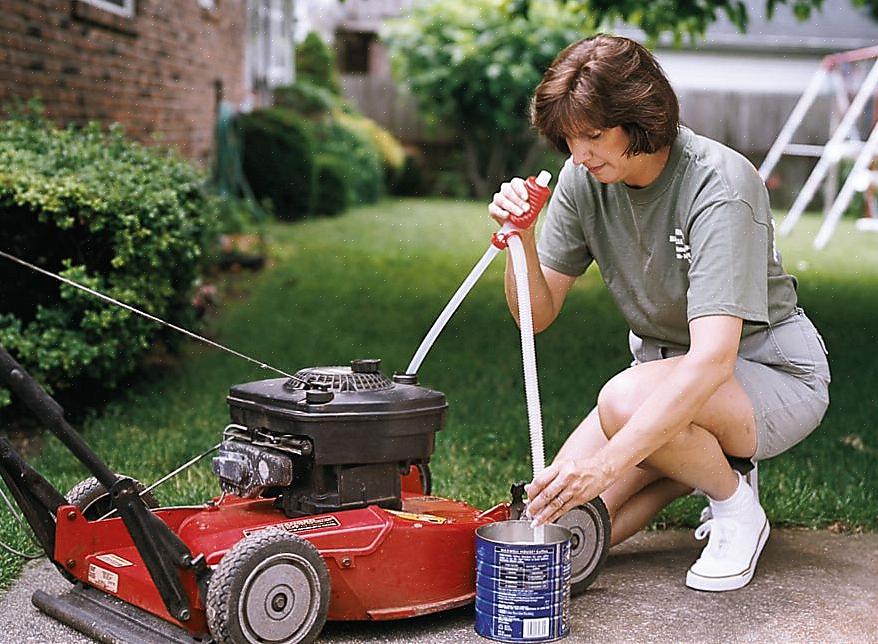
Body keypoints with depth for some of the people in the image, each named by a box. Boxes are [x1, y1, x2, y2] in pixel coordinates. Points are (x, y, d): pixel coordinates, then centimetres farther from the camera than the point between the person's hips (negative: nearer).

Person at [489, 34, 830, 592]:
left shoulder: (719, 186, -28)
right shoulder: (585, 178, -8)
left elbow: (713, 358, -38)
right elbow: (538, 314, -3)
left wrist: (605, 465, -45)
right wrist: (521, 239, -24)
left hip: (775, 374, -6)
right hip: (667, 367, 6)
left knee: (625, 400, -36)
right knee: (556, 519, -9)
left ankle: (737, 508, -6)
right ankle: (710, 458, 15)